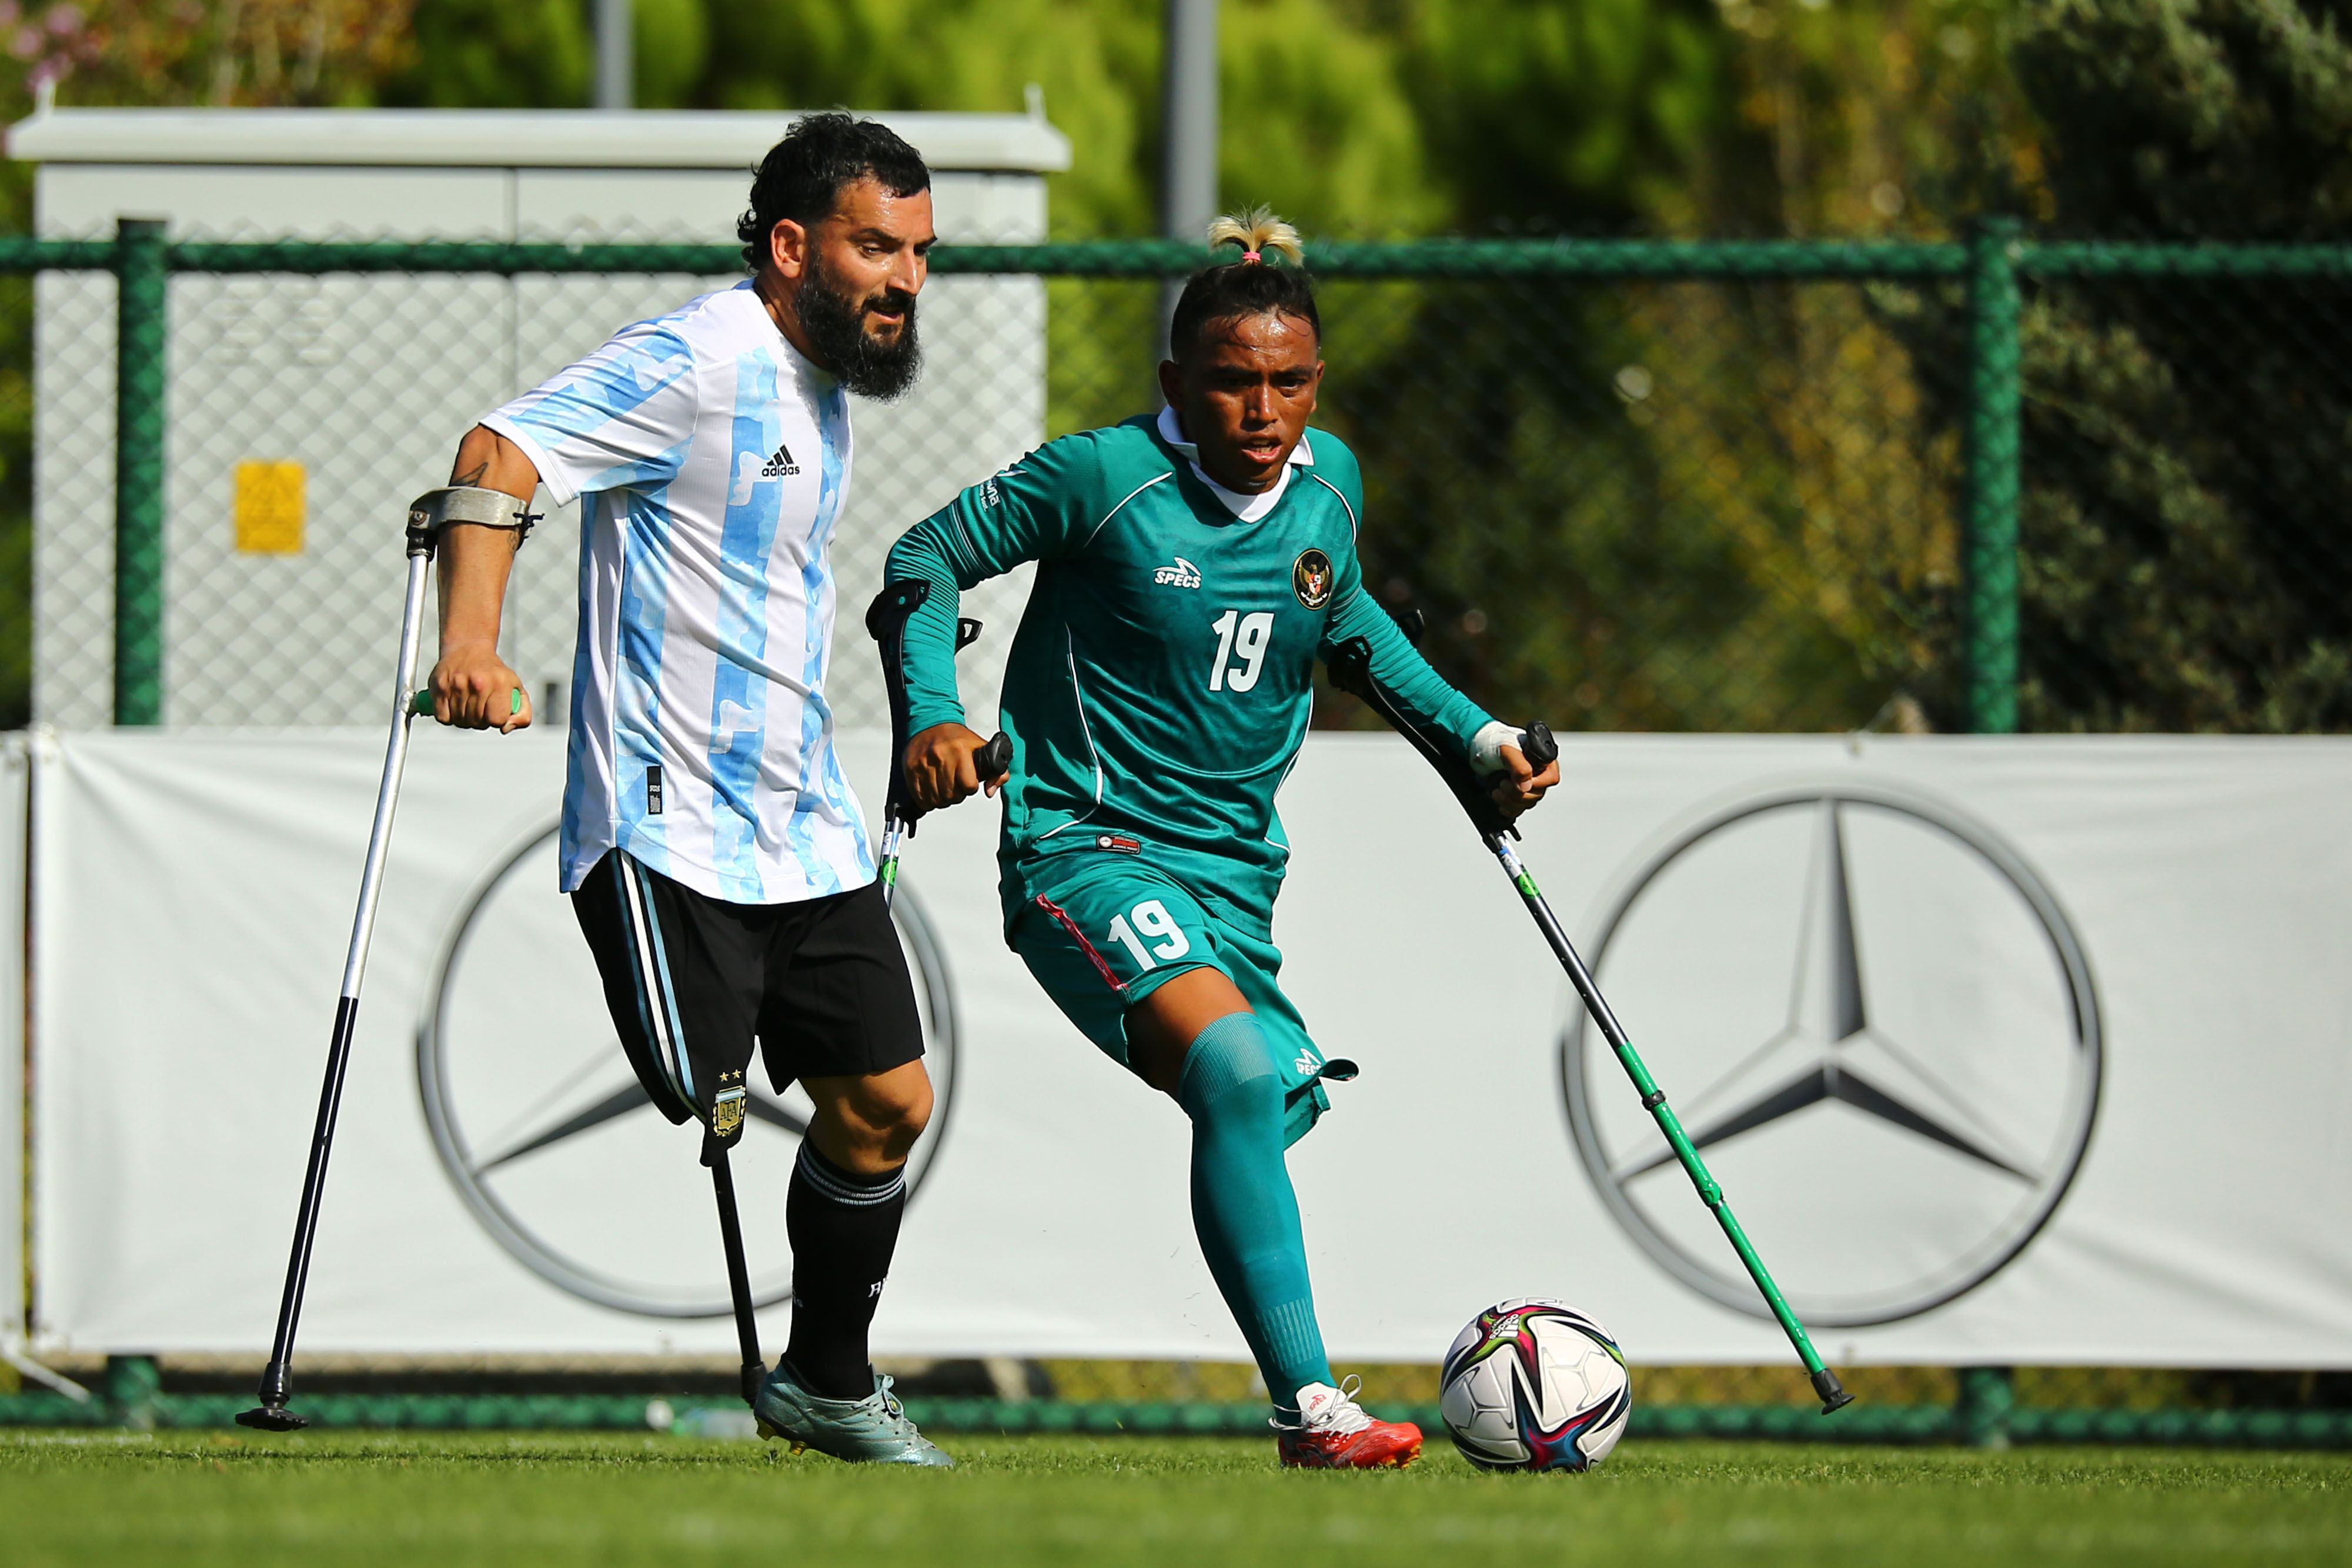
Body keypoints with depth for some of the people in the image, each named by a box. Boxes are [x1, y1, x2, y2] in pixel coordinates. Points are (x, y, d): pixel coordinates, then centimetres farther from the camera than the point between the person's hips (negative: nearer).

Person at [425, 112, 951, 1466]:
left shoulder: (824, 390, 16)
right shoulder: (694, 364, -12)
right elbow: (503, 454, -21)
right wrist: (470, 641, -33)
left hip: (808, 833, 9)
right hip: (673, 832, -9)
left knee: (887, 1101, 9)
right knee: (694, 1125, -16)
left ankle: (827, 1381, 26)